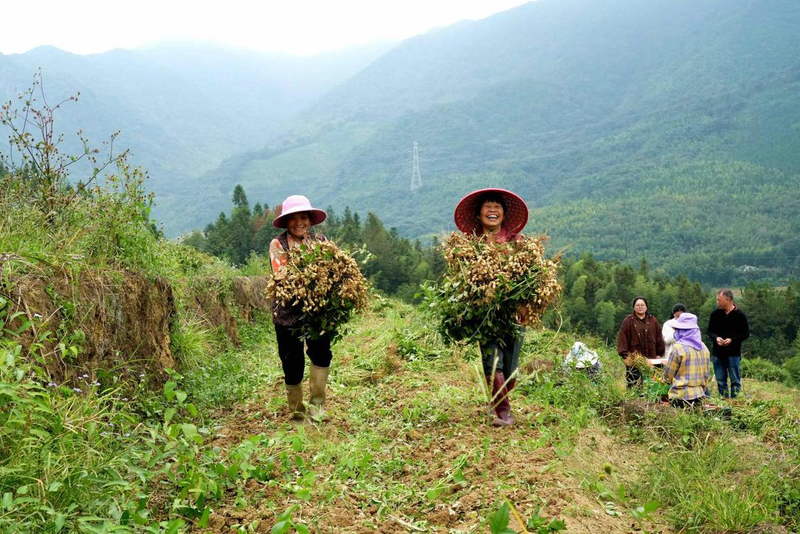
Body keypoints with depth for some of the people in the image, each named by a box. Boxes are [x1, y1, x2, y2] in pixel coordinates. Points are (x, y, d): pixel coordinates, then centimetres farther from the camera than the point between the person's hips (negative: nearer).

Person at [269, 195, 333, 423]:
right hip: (288, 312, -2)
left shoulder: (320, 240, 8)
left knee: (321, 352, -13)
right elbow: (280, 276, -16)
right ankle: (297, 412, 21)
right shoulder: (278, 245, -2)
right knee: (293, 362, 4)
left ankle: (316, 403, 3)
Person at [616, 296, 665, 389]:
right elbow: (622, 339, -2)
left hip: (650, 359, 3)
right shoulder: (628, 321, 2)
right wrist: (625, 355, -8)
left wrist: (659, 354, 10)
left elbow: (659, 338, 14)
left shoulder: (653, 321, 12)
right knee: (634, 385, -5)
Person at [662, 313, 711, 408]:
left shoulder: (678, 348, -12)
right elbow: (706, 373, 15)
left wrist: (666, 380, 18)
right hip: (699, 395, 6)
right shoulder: (704, 348, 8)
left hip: (681, 396, -6)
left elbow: (668, 373, -3)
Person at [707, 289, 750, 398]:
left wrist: (732, 340, -18)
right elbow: (710, 331, 10)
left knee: (735, 380, 3)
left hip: (733, 353, -3)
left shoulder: (740, 315, -6)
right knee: (720, 381, 9)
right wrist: (716, 338, -12)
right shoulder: (715, 314, 3)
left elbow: (746, 334, -3)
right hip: (717, 352, 3)